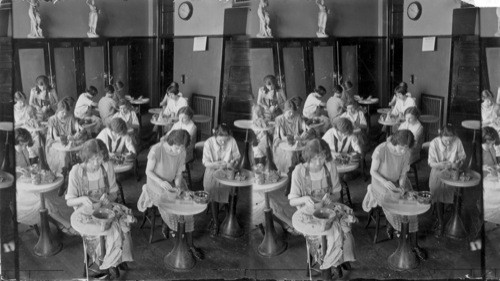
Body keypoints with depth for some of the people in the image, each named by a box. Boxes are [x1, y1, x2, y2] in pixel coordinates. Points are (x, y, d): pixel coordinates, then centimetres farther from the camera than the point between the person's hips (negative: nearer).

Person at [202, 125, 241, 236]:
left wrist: (233, 162, -21)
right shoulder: (208, 143, -16)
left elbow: (237, 155, 0)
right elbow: (205, 162, -12)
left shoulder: (232, 141, -13)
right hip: (213, 172, -1)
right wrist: (217, 164, -28)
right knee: (213, 196, -8)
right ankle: (215, 223, 10)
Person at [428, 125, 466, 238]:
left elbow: (462, 156, -2)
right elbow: (431, 163, -16)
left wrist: (458, 163, -22)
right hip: (438, 173, -1)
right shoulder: (434, 143, -22)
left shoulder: (457, 142, -18)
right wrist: (443, 165, -31)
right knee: (438, 197, 1)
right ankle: (440, 222, 17)